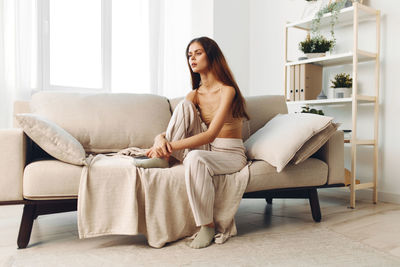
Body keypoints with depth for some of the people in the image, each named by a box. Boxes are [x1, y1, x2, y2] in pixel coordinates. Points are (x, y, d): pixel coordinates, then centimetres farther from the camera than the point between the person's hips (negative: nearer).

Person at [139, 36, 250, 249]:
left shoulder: (227, 90, -13)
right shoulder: (194, 95, 8)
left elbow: (210, 135, -24)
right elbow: (176, 126, 1)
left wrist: (172, 146, -29)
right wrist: (160, 137, -23)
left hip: (231, 154, -5)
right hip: (205, 149, 5)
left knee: (195, 157, -39)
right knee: (184, 105, -14)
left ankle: (207, 226, -24)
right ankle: (162, 159, -19)